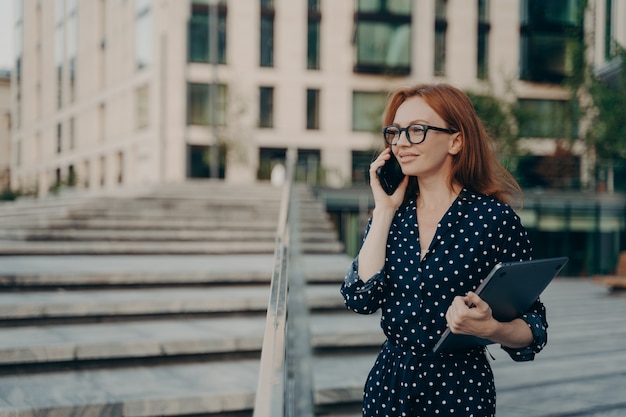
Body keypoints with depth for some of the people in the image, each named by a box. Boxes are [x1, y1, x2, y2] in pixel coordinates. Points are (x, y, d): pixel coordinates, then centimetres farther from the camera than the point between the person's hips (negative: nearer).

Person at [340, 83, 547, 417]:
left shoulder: (493, 218, -12)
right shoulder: (390, 213, 1)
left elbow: (532, 329, -8)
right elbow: (360, 298, -12)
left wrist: (491, 329, -29)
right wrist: (384, 210, -11)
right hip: (388, 383, 4)